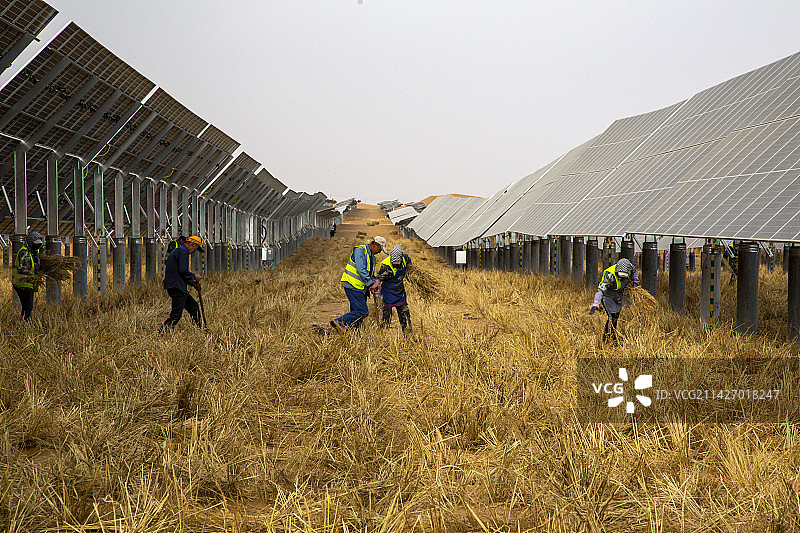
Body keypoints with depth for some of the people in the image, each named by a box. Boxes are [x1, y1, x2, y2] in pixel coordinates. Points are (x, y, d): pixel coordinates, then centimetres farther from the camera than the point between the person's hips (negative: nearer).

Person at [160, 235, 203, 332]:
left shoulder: (176, 251, 23)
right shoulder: (183, 251, -10)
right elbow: (183, 270, -20)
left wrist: (192, 282, 20)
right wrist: (194, 277, -4)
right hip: (177, 288, -11)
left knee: (193, 306, 17)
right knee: (176, 315, -11)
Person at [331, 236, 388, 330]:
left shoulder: (372, 257, 20)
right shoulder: (360, 250, -10)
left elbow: (370, 274, 25)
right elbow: (361, 270, -20)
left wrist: (375, 282, 4)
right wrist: (371, 284, -20)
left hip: (360, 288, 10)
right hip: (353, 286, -10)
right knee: (363, 312, -15)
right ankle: (339, 322, -14)